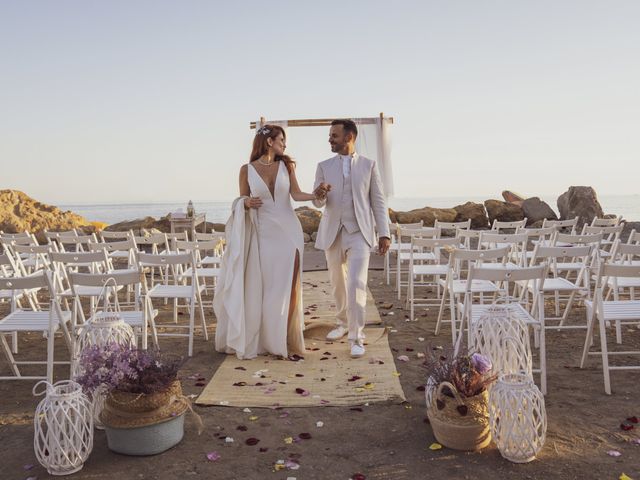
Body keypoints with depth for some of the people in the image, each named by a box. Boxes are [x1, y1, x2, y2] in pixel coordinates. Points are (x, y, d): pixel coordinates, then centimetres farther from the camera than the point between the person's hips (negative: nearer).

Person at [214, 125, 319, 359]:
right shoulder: (247, 169, 1)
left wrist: (317, 194, -17)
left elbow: (296, 194, -1)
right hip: (263, 232, -1)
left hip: (288, 230, 2)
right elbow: (241, 200, 7)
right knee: (262, 288, 2)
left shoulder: (286, 165, 6)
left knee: (288, 286, -3)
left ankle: (285, 339, 7)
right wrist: (247, 203, -15)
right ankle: (258, 340, 16)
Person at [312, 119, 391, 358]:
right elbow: (318, 203, 4)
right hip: (333, 233, 3)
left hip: (360, 233, -3)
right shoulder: (324, 166, 8)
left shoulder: (369, 165, 4)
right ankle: (343, 322, 36)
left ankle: (356, 338, -7)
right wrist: (319, 194, -21)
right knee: (338, 283, 14)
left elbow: (378, 201, 3)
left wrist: (384, 233, -4)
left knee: (356, 284, -14)